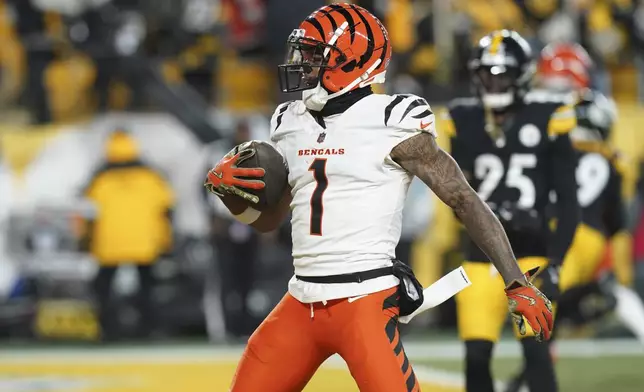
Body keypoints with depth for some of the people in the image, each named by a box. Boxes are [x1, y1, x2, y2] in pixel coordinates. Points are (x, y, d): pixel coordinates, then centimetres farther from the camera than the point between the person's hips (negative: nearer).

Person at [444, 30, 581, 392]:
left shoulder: (546, 120, -6)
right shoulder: (466, 122, 3)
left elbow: (568, 201, -4)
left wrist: (554, 263, -12)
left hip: (532, 253, -3)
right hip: (483, 254, 3)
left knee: (536, 349, -14)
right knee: (476, 356, -1)